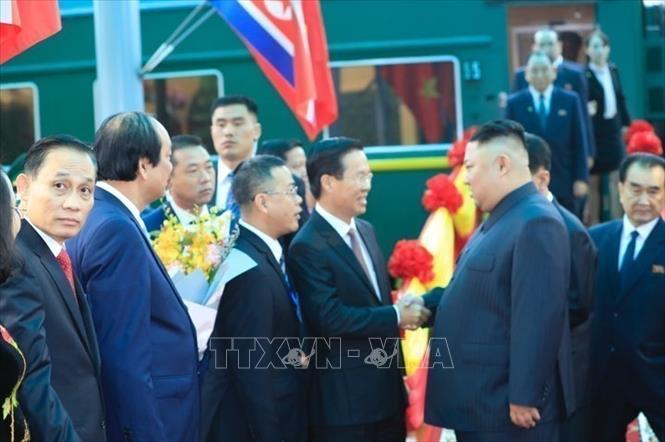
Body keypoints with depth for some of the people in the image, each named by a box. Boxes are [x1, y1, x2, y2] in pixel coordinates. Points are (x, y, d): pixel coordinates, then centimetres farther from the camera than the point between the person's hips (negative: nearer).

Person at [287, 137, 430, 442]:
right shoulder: (307, 247, -16)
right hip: (343, 399, -8)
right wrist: (397, 316, -15)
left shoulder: (365, 231, 11)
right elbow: (330, 319, -23)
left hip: (387, 388, 8)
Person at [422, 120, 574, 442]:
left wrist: (524, 396, -24)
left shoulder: (536, 222, -19)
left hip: (507, 404, -10)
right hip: (477, 400, 10)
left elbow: (538, 318, -24)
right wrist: (427, 303, 7)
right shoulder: (498, 220, 15)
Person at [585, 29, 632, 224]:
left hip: (613, 131, 5)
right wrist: (587, 110, -32)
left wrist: (626, 124, 10)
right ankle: (594, 226, 14)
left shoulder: (613, 70, 6)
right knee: (593, 181, 5)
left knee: (616, 179, 5)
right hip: (593, 133, -5)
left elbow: (620, 99, 12)